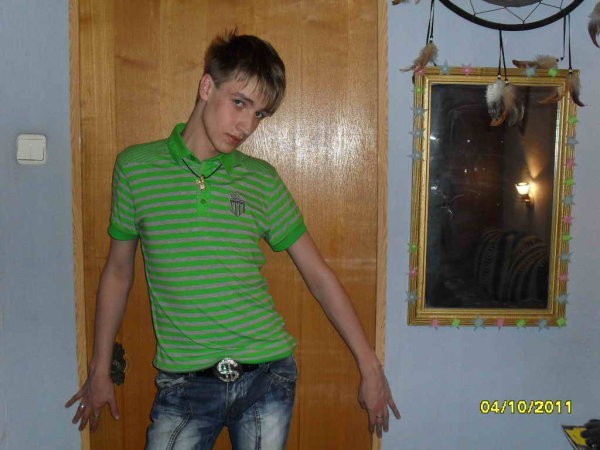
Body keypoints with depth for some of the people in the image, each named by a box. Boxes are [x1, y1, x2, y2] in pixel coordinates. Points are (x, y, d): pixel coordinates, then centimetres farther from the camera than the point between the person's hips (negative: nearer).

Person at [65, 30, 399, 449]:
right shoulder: (136, 167, 0)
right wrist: (100, 370, 13)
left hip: (267, 378, 1)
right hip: (184, 384, 0)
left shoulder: (263, 180, 1)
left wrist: (370, 368, 5)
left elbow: (319, 275, 5)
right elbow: (118, 272, 9)